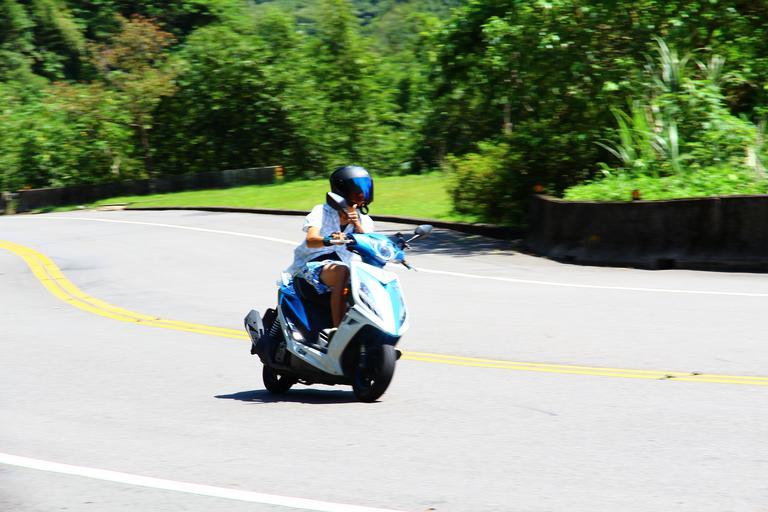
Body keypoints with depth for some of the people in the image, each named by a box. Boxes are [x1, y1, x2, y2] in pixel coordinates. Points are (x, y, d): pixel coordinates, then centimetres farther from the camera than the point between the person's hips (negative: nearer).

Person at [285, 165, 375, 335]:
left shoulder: (364, 220, 8)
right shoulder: (322, 212, -6)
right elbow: (310, 240, -23)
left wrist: (357, 226, -27)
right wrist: (328, 240, -45)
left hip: (339, 265, 6)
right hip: (311, 264, -6)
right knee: (341, 273, -37)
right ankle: (337, 330, -42)